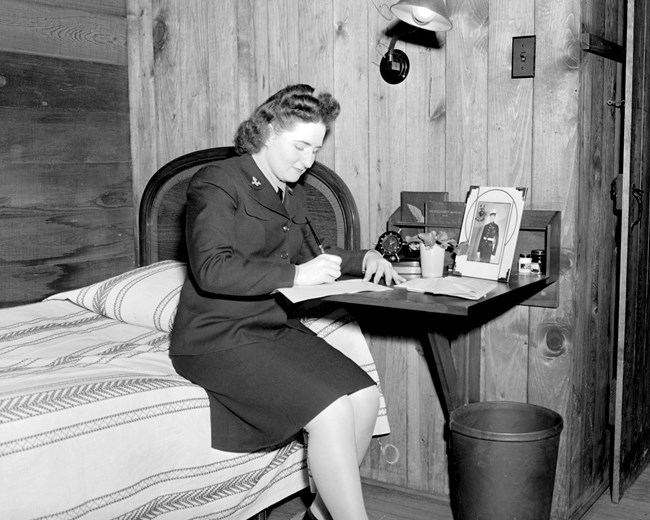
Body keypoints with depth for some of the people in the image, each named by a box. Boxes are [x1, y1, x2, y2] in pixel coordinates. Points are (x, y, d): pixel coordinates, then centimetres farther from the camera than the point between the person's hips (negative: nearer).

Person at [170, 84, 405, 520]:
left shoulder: (293, 195, 17)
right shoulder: (216, 183, -8)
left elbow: (309, 255, 31)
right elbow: (211, 269, -22)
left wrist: (362, 259, 13)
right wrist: (294, 275, -25)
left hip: (278, 327, 8)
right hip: (218, 337, -8)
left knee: (365, 396, -12)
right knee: (331, 409, -24)